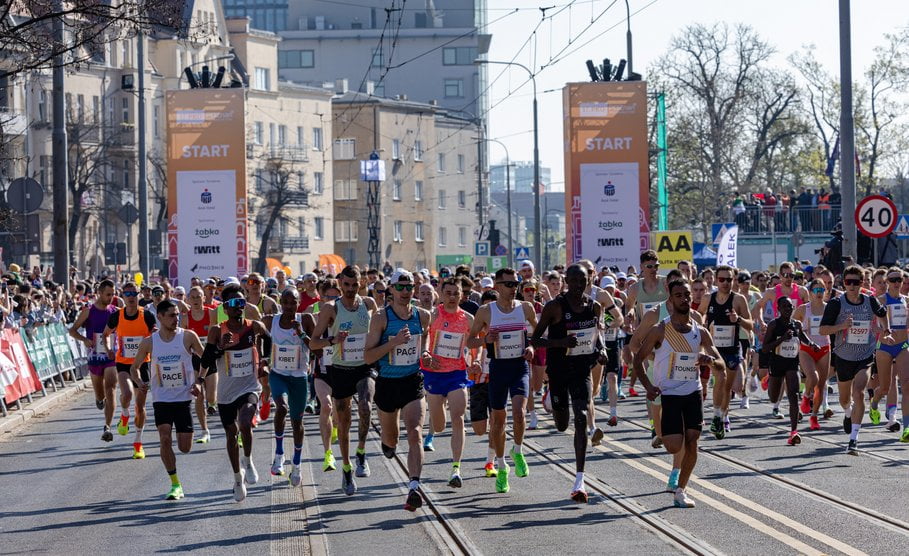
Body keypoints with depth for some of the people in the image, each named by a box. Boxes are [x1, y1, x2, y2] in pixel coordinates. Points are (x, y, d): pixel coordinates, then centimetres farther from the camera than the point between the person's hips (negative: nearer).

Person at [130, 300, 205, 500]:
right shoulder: (149, 342, -2)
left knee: (185, 447, -3)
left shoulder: (188, 337, -5)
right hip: (161, 399, 0)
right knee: (165, 438, -17)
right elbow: (134, 367, 11)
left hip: (184, 398, 0)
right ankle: (175, 485, -8)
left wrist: (199, 382, -8)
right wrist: (140, 382, -10)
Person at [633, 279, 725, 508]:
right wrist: (648, 386, -13)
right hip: (667, 394, -3)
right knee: (674, 447, -12)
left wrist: (710, 360, -18)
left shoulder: (700, 333, 4)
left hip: (693, 394, 3)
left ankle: (680, 490, 11)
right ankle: (663, 434, 25)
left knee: (691, 443, -4)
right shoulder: (659, 331, -6)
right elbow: (638, 359, 1)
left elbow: (721, 366, 6)